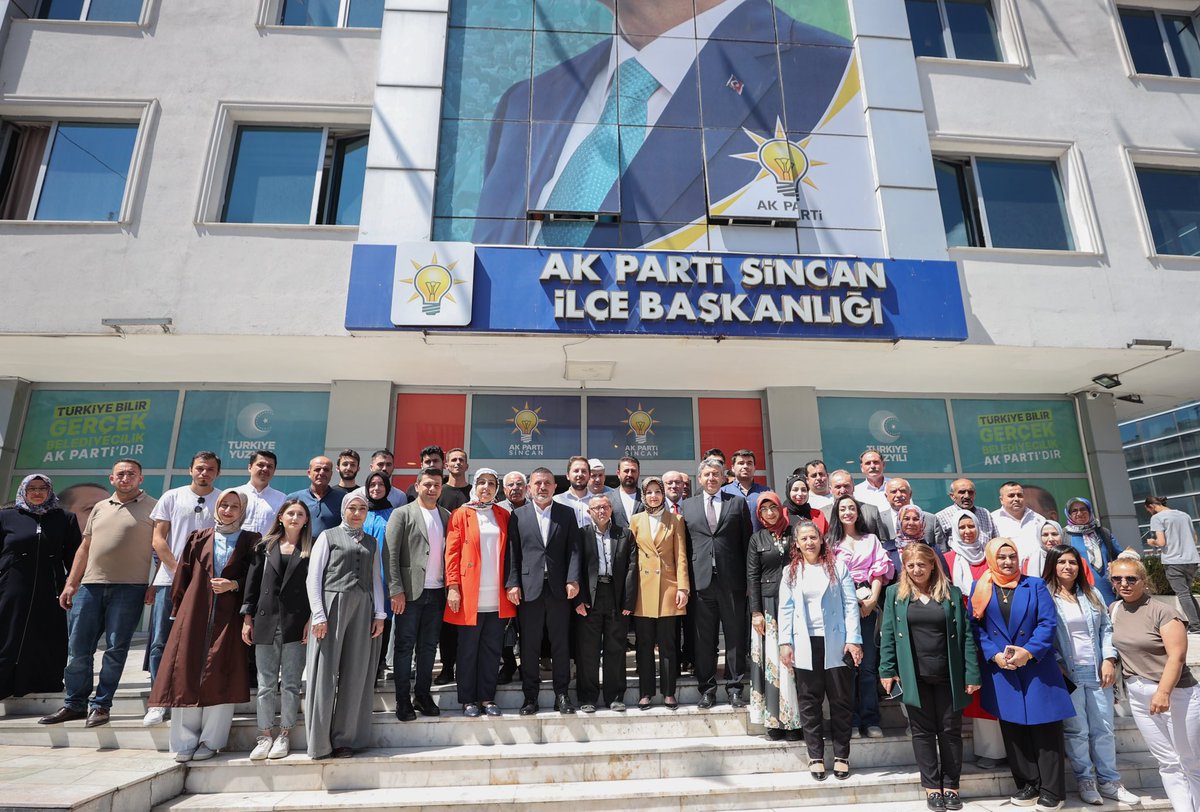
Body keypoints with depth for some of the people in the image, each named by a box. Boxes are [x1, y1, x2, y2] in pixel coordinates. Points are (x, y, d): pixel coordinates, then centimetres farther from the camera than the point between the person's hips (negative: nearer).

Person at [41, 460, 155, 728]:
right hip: (90, 585, 5)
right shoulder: (99, 508, 17)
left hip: (129, 587, -5)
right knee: (77, 649, 9)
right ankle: (74, 704, 23)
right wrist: (70, 584, 13)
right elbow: (85, 548, 19)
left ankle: (101, 705, 13)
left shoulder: (153, 507, 0)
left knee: (115, 649, 0)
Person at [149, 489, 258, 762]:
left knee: (219, 678, -3)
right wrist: (178, 611, 9)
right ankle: (185, 742, 11)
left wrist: (234, 584, -14)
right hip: (195, 615, 2)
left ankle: (210, 741, 8)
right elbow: (182, 576, 12)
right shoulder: (198, 539, 12)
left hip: (229, 617, -2)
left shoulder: (251, 542, 5)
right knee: (187, 675, 1)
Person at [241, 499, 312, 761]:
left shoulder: (311, 549, 3)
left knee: (291, 682, 4)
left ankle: (285, 734, 14)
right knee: (265, 682, 7)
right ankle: (265, 735, 16)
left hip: (295, 622, -2)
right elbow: (253, 582, 9)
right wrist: (247, 618, 4)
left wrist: (311, 619, -7)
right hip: (265, 621, 2)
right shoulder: (265, 546, 9)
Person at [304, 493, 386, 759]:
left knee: (356, 675, 5)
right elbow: (313, 577, -1)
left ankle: (346, 739, 15)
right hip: (332, 605, -3)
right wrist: (319, 615, -10)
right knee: (326, 674, 0)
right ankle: (320, 741, 13)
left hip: (363, 610, 3)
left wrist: (379, 614, 3)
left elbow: (376, 580, 13)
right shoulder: (328, 536, 4)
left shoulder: (372, 543, 15)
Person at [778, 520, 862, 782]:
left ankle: (841, 756, 19)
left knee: (841, 700, 6)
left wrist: (854, 639, -7)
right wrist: (785, 643, -2)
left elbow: (850, 605, 0)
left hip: (836, 644, -1)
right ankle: (815, 756, 17)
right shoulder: (790, 572, 7)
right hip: (805, 645, 1)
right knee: (809, 701, 6)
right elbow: (785, 609, 5)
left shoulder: (837, 567, 2)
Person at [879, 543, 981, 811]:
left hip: (948, 675, 1)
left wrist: (972, 673, -4)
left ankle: (951, 785, 25)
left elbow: (966, 635, 0)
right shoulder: (895, 593, 0)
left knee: (950, 730, 10)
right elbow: (887, 634, 0)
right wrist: (887, 670, -5)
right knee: (923, 731, 8)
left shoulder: (952, 593, 1)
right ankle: (931, 786, 20)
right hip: (914, 676, 0)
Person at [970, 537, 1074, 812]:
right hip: (1001, 671, 1)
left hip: (1037, 669, -1)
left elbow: (1048, 623, -5)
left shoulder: (1035, 585, 2)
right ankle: (1028, 784, 23)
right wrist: (995, 655, -12)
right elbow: (976, 627, 1)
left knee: (1045, 728, 3)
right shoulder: (980, 589, 4)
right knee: (1013, 729, 9)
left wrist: (1028, 652, -16)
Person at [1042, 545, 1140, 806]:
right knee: (1076, 730, 3)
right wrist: (1057, 666, -11)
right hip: (1067, 674, -4)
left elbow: (1106, 628, 9)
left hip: (1098, 672, 4)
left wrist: (1109, 660, -2)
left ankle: (1108, 781, 22)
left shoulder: (1091, 595, 11)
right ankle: (1085, 780, 17)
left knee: (1104, 728, 9)